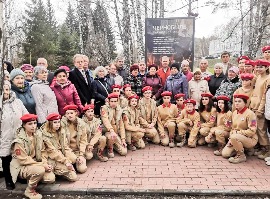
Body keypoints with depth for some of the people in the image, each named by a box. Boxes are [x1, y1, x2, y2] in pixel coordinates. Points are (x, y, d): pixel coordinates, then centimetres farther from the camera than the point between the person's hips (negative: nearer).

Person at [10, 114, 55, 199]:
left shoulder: (37, 136, -1)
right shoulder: (19, 141, -21)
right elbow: (24, 160, -21)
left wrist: (46, 163, -10)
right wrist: (42, 165, -23)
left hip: (35, 164, 6)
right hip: (22, 167, -6)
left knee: (51, 178, -15)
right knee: (40, 170, -34)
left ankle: (32, 179, 13)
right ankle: (29, 191, -8)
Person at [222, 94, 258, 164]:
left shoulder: (250, 113, -15)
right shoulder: (234, 113, 6)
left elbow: (252, 131, -19)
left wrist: (237, 133, -19)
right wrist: (230, 139, -4)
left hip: (250, 139, -6)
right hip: (236, 138, 7)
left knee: (234, 137, -36)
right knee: (225, 154, -7)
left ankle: (241, 156, -13)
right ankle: (241, 148, 17)